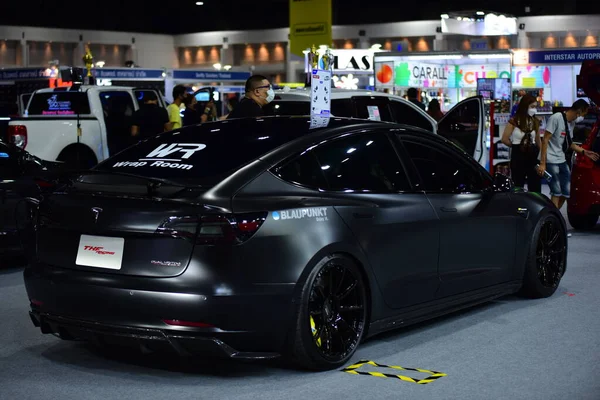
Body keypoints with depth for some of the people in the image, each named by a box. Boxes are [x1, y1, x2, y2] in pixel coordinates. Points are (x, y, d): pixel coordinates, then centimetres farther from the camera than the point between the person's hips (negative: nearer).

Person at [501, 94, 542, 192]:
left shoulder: (535, 122, 6)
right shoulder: (514, 121, -9)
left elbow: (538, 140, 15)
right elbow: (505, 139, -6)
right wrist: (516, 146, 5)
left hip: (533, 155, 4)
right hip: (518, 155, -4)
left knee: (535, 186, 4)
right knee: (518, 186, 4)